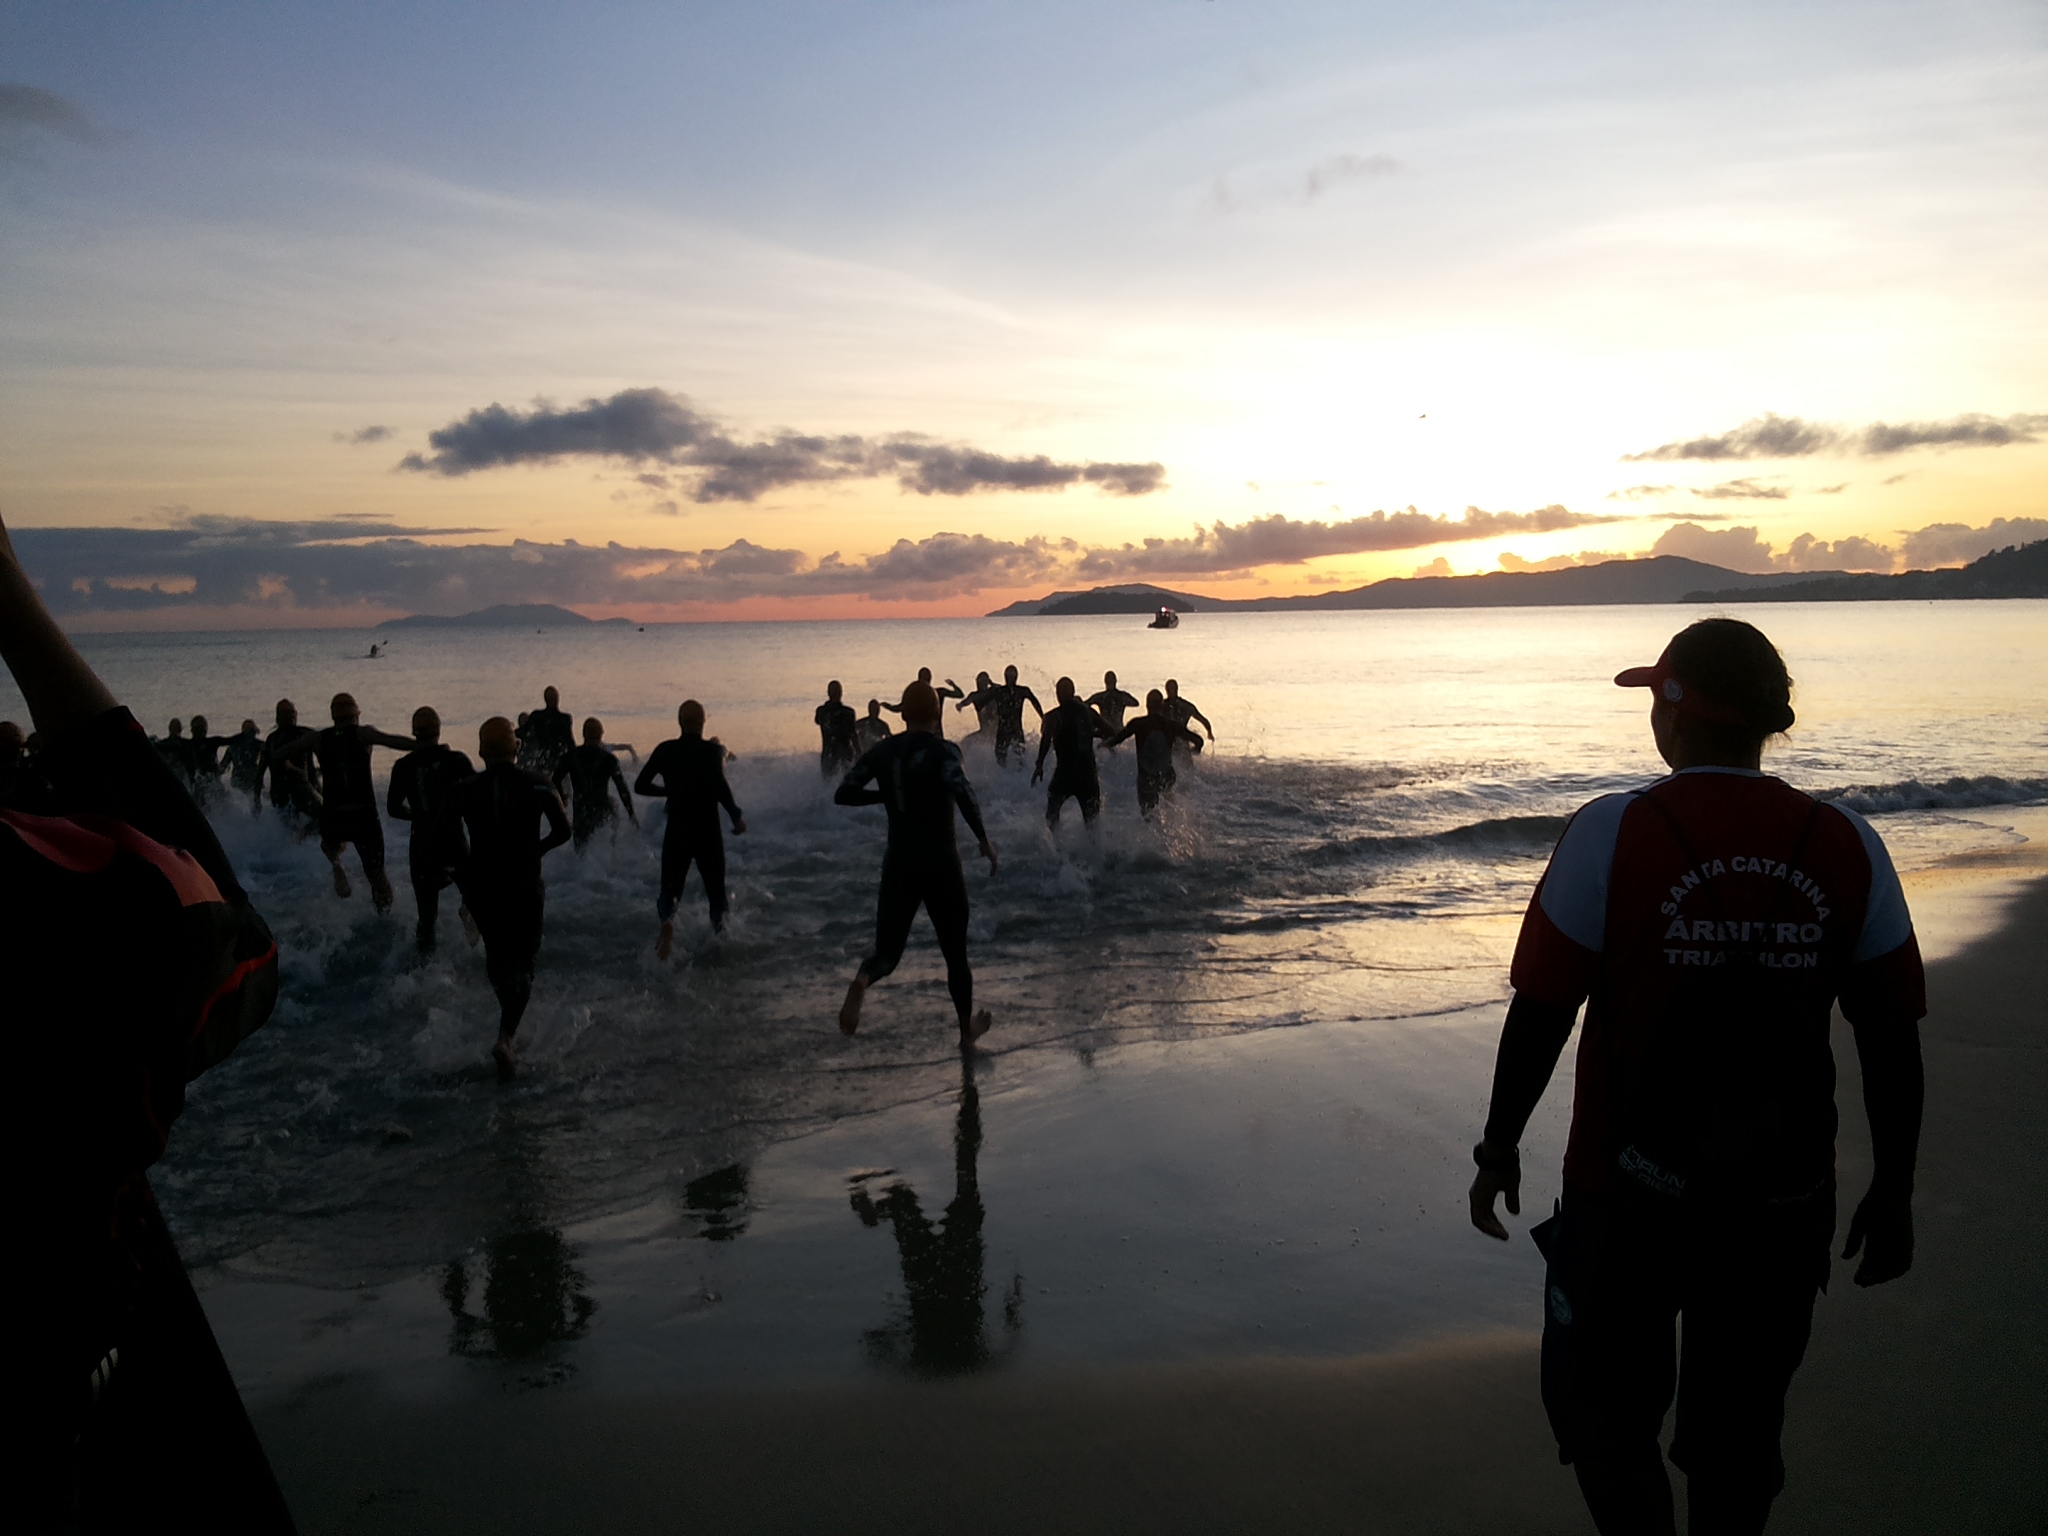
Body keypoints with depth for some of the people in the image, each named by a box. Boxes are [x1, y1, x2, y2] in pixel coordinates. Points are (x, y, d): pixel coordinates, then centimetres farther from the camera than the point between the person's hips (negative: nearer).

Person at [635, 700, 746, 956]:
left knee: (670, 889, 5)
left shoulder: (665, 750, 0)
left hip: (676, 832, 2)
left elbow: (641, 785, 3)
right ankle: (720, 931, 11)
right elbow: (720, 786, -25)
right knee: (715, 890, 17)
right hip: (708, 833, -2)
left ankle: (667, 920, -24)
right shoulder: (711, 750, -9)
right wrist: (737, 817, -16)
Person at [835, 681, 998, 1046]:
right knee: (955, 953, 16)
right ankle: (967, 1029, 28)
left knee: (887, 953, 7)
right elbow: (963, 795, -27)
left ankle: (862, 981, -28)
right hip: (940, 865, -3)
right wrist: (984, 840, -18)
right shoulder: (942, 751, -10)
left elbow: (844, 793, 1)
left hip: (898, 865, 3)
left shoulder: (881, 751, 3)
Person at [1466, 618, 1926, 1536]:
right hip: (1786, 1197, 4)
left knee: (1603, 1408, 17)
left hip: (1631, 1192, -3)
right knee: (1739, 1429, 20)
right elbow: (1893, 1041, -2)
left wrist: (1499, 1147, 0)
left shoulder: (1611, 834, -15)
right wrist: (1892, 1191, 10)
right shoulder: (1847, 848, -5)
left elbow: (1541, 1013, -13)